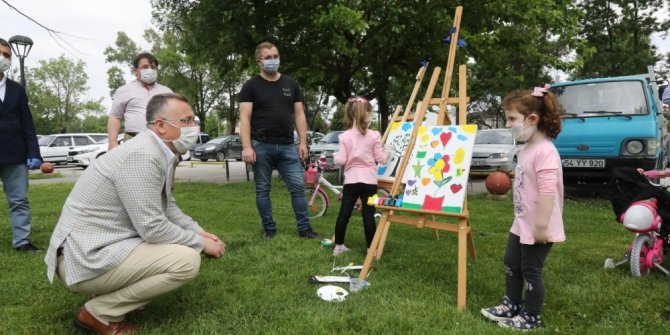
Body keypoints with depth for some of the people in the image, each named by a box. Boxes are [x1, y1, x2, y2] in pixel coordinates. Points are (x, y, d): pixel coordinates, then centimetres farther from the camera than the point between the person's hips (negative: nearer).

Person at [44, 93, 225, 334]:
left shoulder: (160, 152, 5)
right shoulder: (143, 155, -24)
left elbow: (168, 208, 16)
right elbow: (153, 229, -25)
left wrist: (199, 233, 4)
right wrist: (200, 243, -12)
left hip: (101, 245, 10)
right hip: (86, 258, -10)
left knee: (187, 237, 14)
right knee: (187, 260, -19)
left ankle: (112, 294, 13)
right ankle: (98, 313, -3)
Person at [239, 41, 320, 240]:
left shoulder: (291, 84, 12)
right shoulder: (251, 86, 1)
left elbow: (299, 115, 11)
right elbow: (245, 118, -5)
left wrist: (303, 142, 3)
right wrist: (247, 147, -15)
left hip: (287, 146, 3)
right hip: (261, 146, -2)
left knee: (298, 187, 1)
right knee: (263, 189, 5)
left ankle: (304, 228, 10)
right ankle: (269, 228, 18)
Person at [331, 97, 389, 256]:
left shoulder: (345, 136, -2)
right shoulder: (374, 136, -4)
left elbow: (341, 160, -5)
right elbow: (380, 159, -2)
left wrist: (335, 155, 16)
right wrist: (386, 153, 19)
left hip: (351, 180, 1)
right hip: (369, 181, -1)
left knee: (344, 213, 9)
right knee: (368, 215, 2)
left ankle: (338, 246, 17)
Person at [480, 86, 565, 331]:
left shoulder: (545, 151, -24)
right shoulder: (526, 149, 9)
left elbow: (547, 191, -29)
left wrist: (541, 225, -28)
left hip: (536, 227, -10)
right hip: (521, 224, 10)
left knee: (530, 270, 5)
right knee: (511, 263, 20)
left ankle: (532, 317, 24)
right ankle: (511, 305, 37)